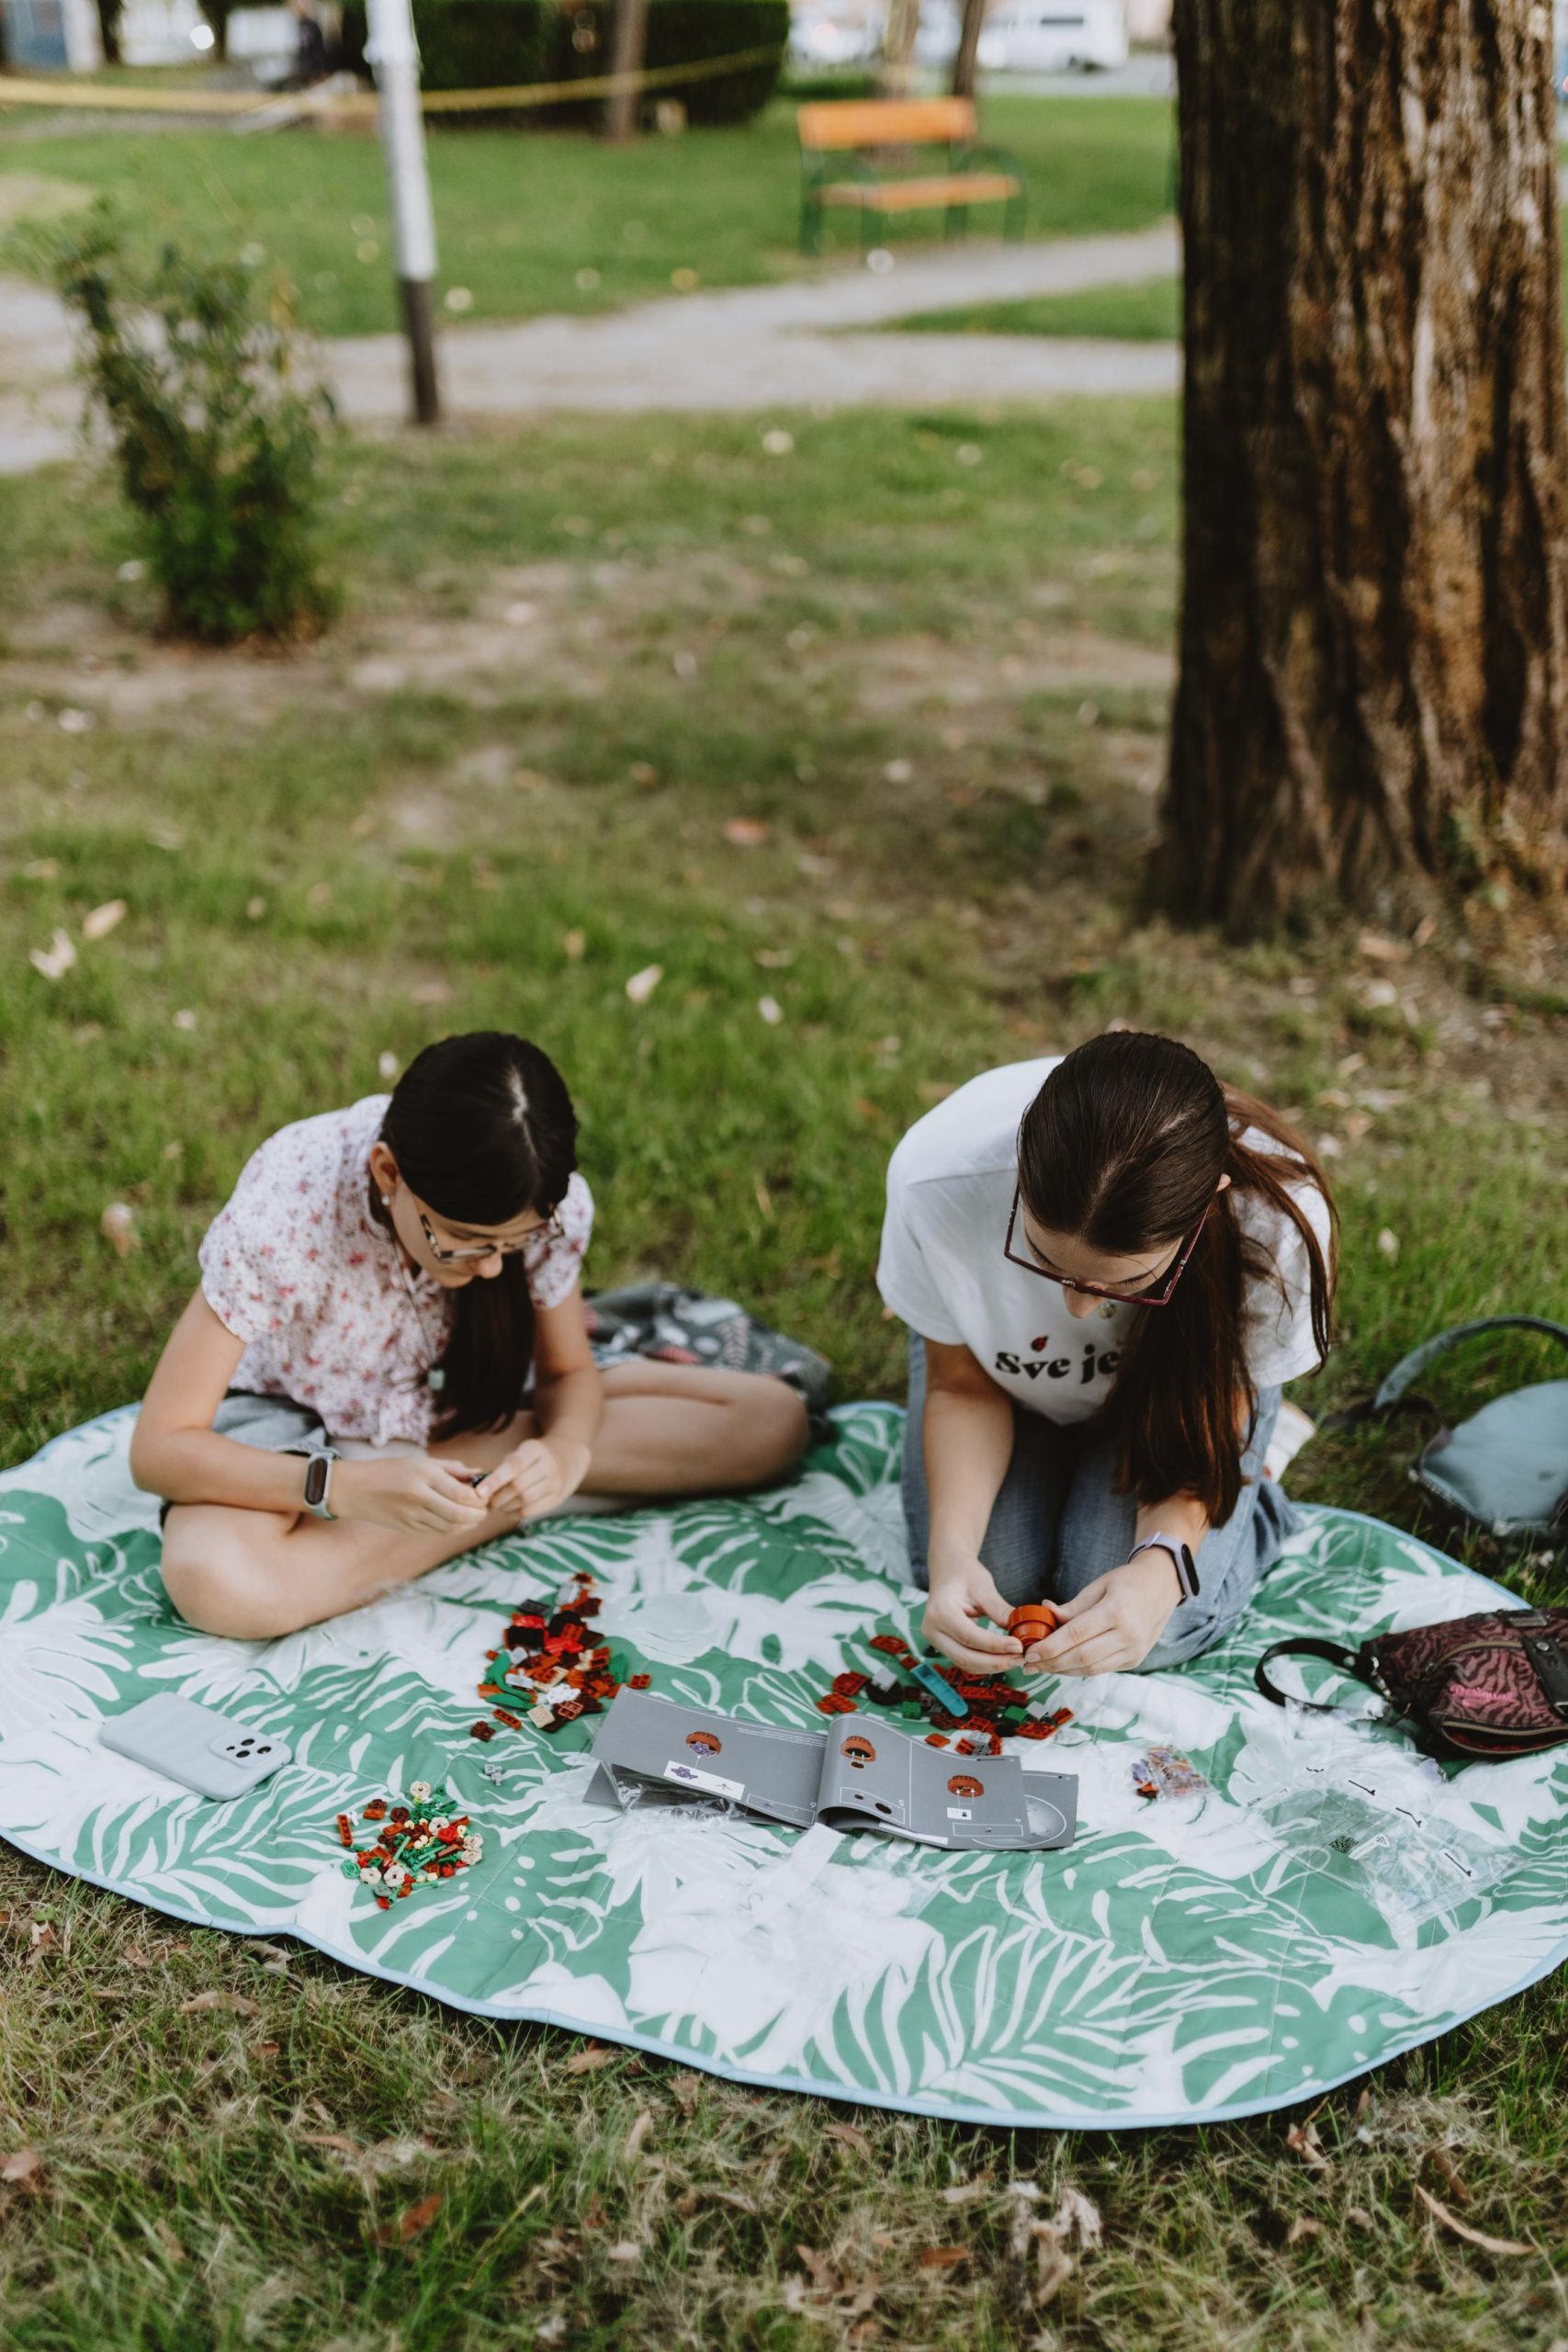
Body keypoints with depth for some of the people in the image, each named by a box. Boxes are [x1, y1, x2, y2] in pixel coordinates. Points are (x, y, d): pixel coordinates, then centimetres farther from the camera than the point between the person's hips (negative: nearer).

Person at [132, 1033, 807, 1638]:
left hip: (463, 1403, 2)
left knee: (773, 1422, -12)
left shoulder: (548, 1205, -24)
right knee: (214, 1582, -41)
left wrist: (561, 1454, -30)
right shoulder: (282, 1211, -34)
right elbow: (159, 1448, -30)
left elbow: (568, 1373, -6)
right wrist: (354, 1488, -43)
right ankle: (503, 1504, -19)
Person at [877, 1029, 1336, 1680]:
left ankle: (1251, 1508, 17)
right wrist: (951, 1550, -36)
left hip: (1175, 1365, -1)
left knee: (1153, 1632, -17)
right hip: (1006, 1360, 1)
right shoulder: (938, 1178, -40)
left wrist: (1159, 1567, -42)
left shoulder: (1273, 1222, -41)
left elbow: (1202, 1431, -21)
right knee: (996, 1580, -17)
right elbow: (962, 1387, -19)